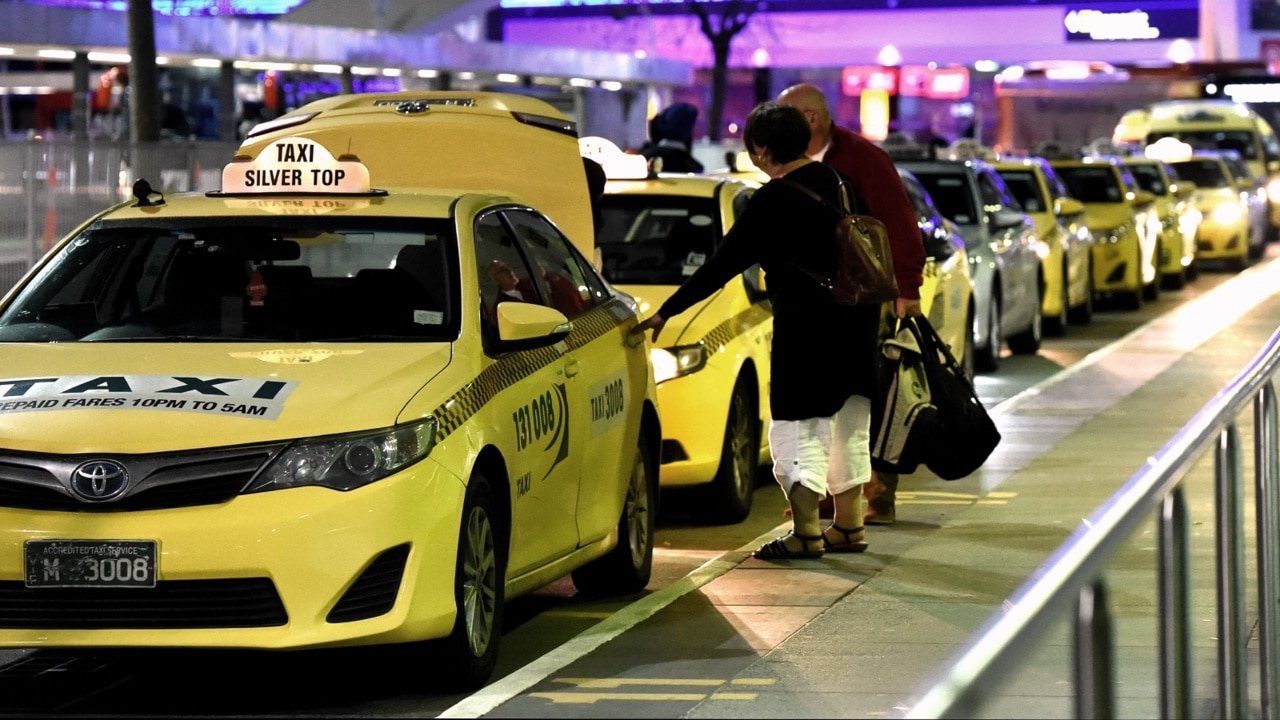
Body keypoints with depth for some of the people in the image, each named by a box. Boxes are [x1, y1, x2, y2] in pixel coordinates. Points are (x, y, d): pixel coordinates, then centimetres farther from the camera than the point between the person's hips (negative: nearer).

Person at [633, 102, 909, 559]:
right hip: (857, 316, 8)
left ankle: (806, 532, -7)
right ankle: (849, 525, 22)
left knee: (796, 426, -2)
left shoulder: (773, 201, -15)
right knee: (848, 424, 16)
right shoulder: (830, 180, 7)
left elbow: (723, 265, -14)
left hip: (807, 323, -8)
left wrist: (666, 312, -10)